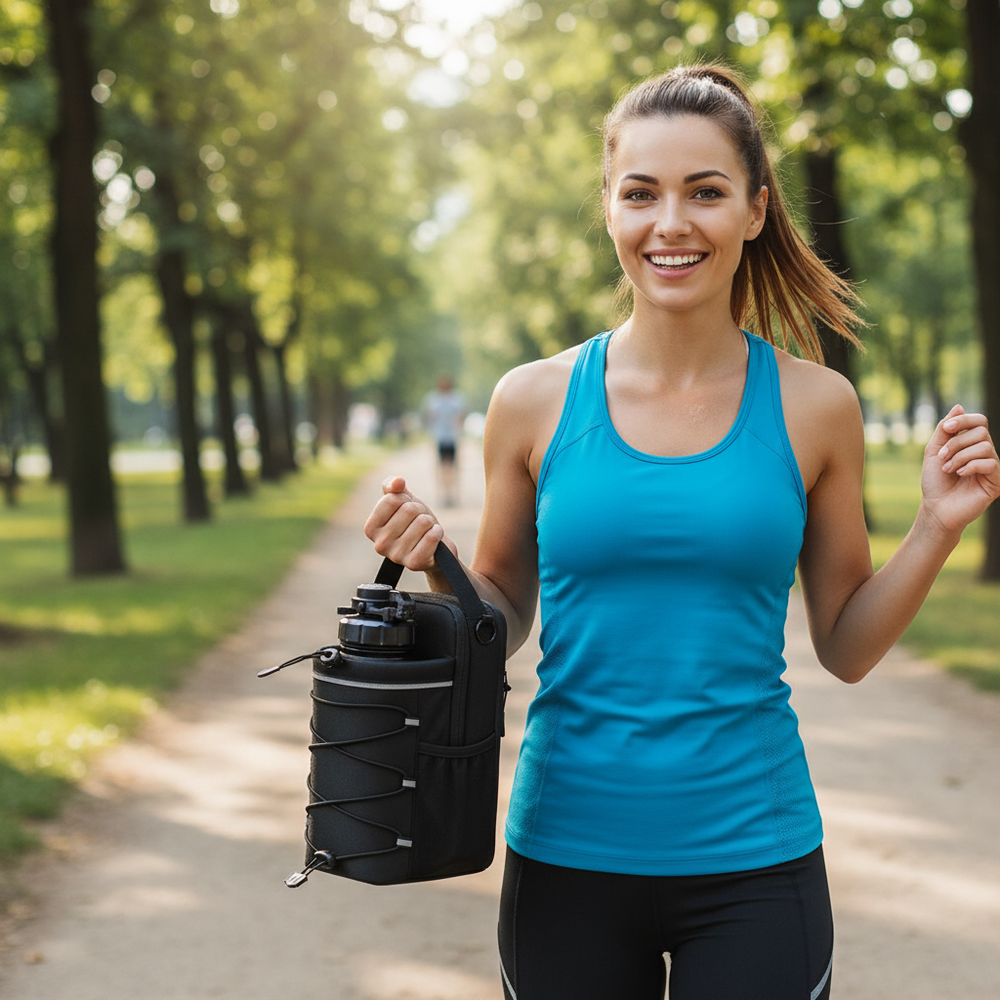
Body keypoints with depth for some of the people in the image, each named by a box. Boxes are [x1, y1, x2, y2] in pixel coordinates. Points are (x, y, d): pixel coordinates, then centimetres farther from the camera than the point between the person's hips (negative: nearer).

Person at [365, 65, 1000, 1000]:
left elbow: (845, 648, 6)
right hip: (567, 853, 1)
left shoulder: (814, 405, -2)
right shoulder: (535, 400, -2)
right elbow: (502, 616, 8)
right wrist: (437, 567, -11)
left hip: (752, 862, 0)